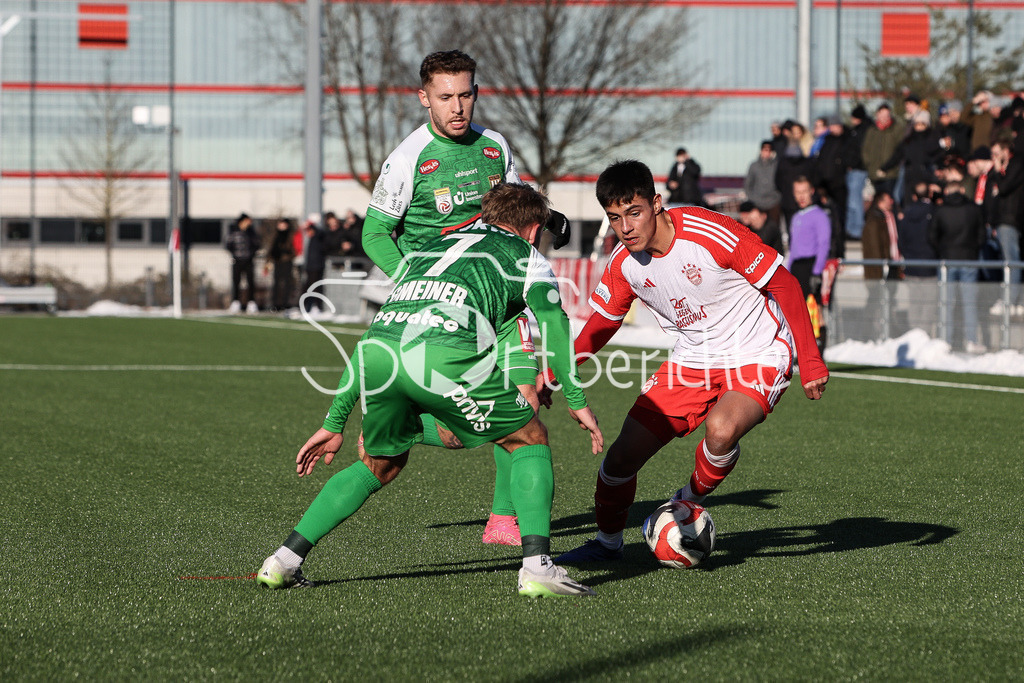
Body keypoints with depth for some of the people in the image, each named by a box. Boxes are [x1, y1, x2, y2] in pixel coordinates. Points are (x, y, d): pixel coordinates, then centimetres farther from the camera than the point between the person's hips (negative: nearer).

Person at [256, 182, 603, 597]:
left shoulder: (429, 248, 40)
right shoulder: (526, 256, 28)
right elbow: (553, 321, 8)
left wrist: (334, 422, 40)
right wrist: (577, 401, 11)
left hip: (377, 355, 5)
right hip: (446, 352, -5)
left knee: (381, 464, 29)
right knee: (529, 440, 17)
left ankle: (284, 560, 22)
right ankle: (537, 566, 2)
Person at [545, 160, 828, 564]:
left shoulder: (711, 233, -25)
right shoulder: (623, 264, -8)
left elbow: (784, 285, -17)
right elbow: (602, 322, 11)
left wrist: (810, 361, -17)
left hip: (757, 358, -5)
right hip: (692, 361, 5)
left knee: (720, 430, -35)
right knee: (623, 455, -3)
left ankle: (690, 505, -3)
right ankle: (608, 542, 25)